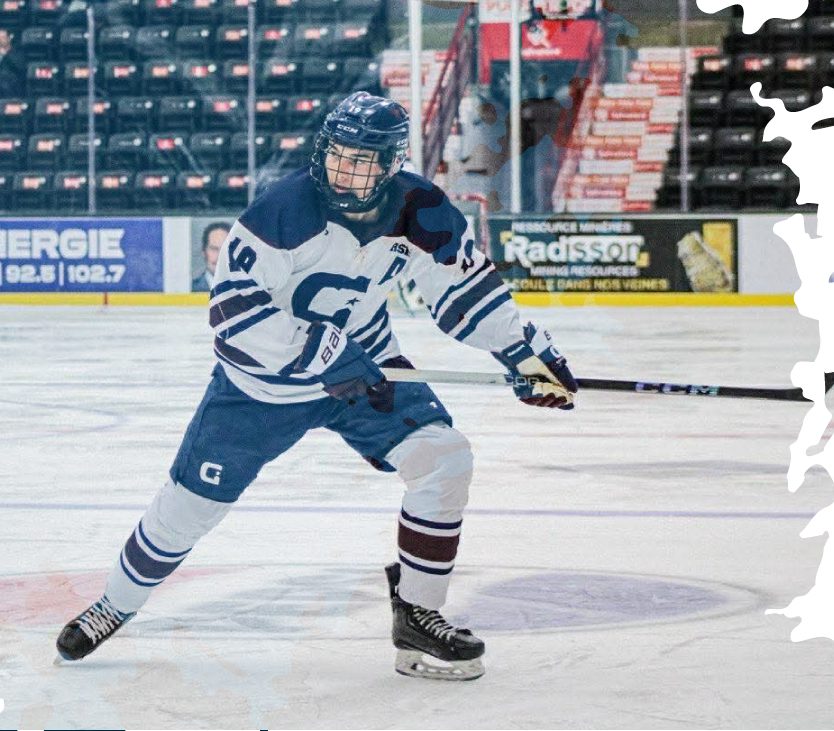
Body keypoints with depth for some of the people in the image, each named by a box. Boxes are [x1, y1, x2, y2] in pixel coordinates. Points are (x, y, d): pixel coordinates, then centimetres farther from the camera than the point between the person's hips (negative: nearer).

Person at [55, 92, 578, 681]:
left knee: (445, 459, -17)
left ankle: (417, 615, -3)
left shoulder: (423, 213, -14)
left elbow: (467, 287, 2)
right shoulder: (287, 207, -28)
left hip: (364, 366, 3)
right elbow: (233, 304, -30)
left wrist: (526, 351, -4)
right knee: (192, 501, 4)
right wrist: (320, 353, -36)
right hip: (263, 378, -3)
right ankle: (116, 607, 30)